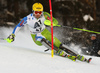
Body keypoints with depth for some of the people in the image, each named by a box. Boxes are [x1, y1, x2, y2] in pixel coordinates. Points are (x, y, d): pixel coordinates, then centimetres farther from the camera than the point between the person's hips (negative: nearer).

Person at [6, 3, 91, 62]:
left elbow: (55, 22, -20)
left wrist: (49, 22, -41)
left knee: (59, 45, -13)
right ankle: (58, 52, -45)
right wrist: (12, 35, -11)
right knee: (41, 37, -37)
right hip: (36, 38, -2)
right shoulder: (28, 18, -19)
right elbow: (18, 26, -5)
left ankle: (79, 57, -14)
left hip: (45, 32, 2)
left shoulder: (44, 15, -16)